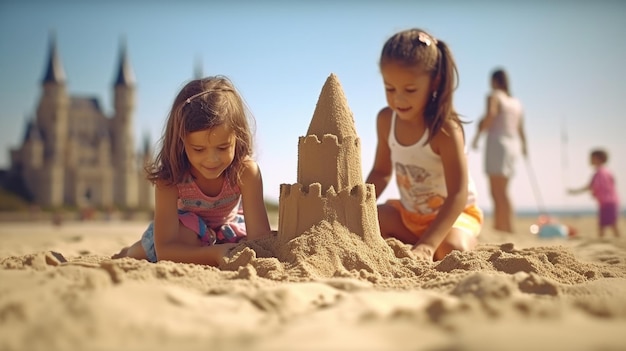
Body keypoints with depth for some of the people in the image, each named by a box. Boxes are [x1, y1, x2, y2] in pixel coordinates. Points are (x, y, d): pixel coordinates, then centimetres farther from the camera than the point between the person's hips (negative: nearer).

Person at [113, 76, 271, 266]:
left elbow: (261, 238, -34)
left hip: (228, 226, 4)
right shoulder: (170, 178, -34)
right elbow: (164, 250, -40)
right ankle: (131, 252, 2)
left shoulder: (246, 172, -32)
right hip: (183, 228, -4)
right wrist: (214, 254, -56)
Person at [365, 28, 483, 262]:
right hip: (408, 213, 5)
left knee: (452, 249, -35)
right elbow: (381, 171, 8)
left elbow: (458, 194, -31)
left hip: (454, 213, -5)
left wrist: (426, 245, -41)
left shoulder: (445, 130, -28)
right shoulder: (386, 120, -8)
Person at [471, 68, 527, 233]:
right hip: (513, 145, 8)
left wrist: (477, 135, -14)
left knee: (499, 192, -11)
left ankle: (509, 229, -19)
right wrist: (524, 148, 28)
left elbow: (490, 115, -20)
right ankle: (498, 227, 13)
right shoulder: (516, 102, 18)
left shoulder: (494, 96, -1)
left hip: (497, 142, -8)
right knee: (500, 191, 13)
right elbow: (520, 128, 18)